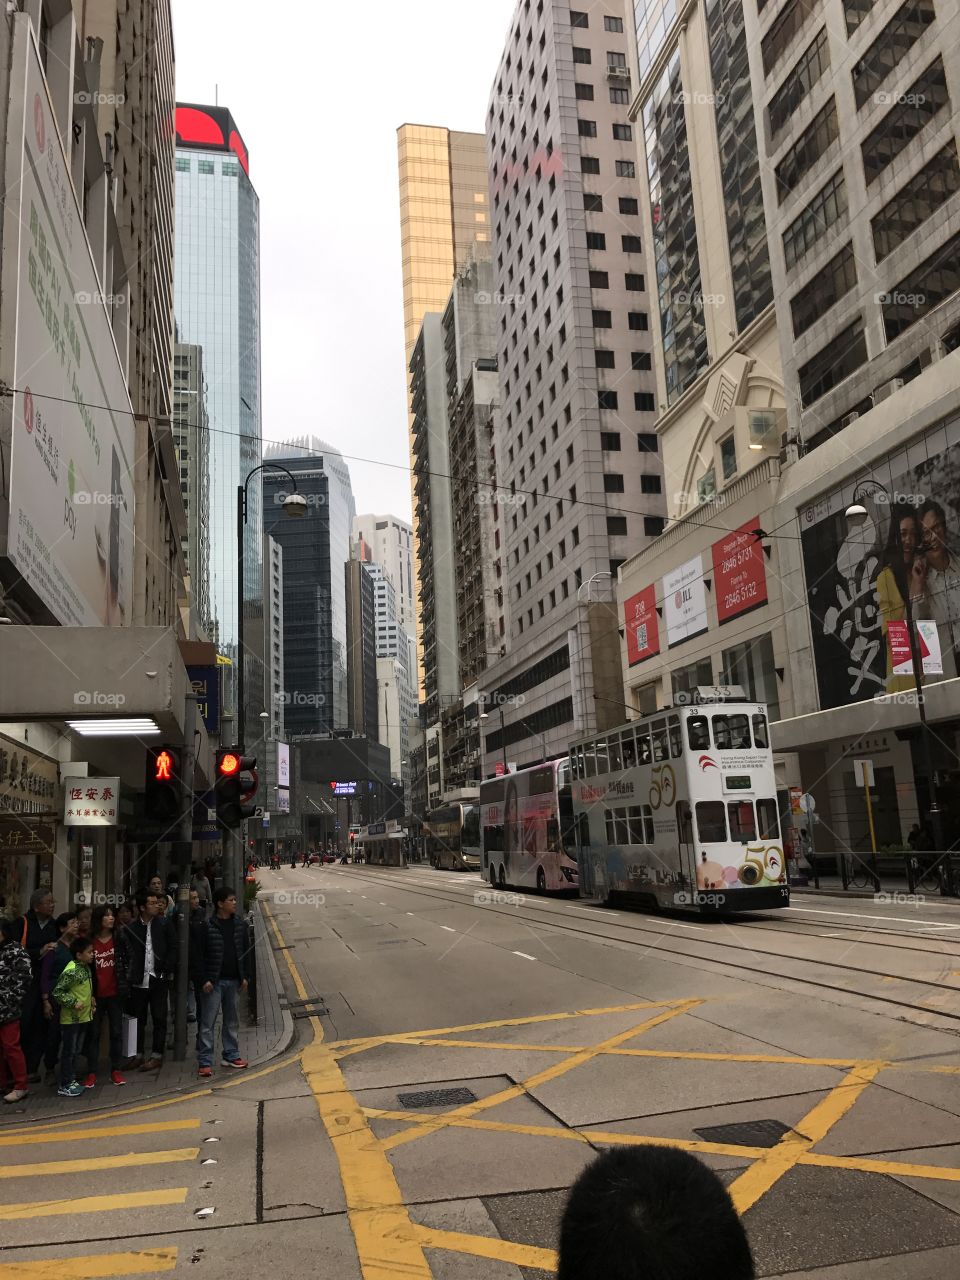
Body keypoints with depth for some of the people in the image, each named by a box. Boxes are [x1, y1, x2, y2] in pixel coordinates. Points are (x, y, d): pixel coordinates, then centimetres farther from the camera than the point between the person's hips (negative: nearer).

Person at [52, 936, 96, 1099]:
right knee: (68, 1052, 1)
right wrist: (74, 1003, -24)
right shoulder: (71, 971, -21)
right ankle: (65, 1086, 9)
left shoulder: (86, 967, 6)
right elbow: (57, 992, -20)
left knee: (76, 1051, 16)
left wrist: (90, 999, 5)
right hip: (71, 1018, -8)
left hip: (84, 1017, 8)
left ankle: (72, 1080, 25)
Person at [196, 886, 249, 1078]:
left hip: (234, 980, 5)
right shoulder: (208, 926, -9)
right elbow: (199, 954, -9)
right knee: (208, 1023, -1)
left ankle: (231, 1055, 23)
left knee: (232, 1021, 13)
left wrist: (244, 977, 7)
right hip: (214, 981, -5)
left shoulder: (239, 925, 6)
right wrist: (206, 979, -13)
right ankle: (205, 1062, 3)